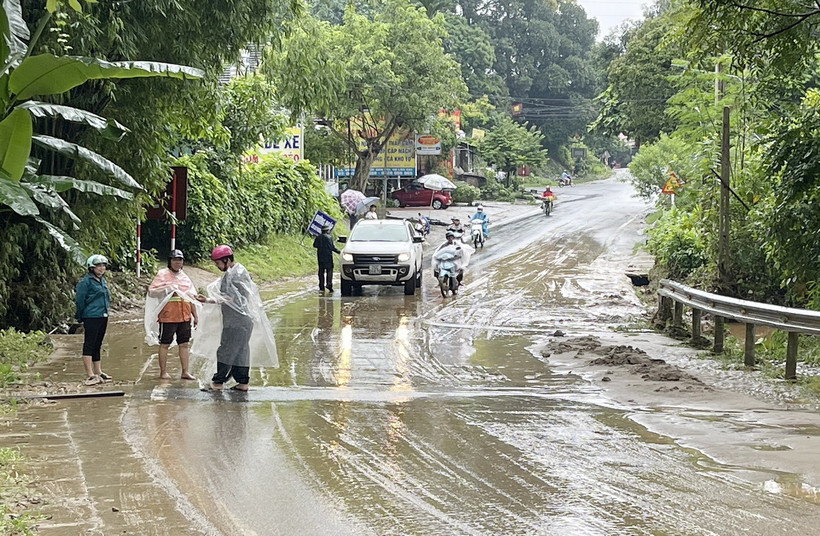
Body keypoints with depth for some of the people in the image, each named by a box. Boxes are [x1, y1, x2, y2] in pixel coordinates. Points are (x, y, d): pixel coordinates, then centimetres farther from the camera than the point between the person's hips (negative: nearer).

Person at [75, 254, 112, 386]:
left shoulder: (103, 281, 15)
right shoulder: (86, 281, -10)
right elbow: (79, 300, -10)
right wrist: (81, 318, -5)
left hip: (103, 317, 8)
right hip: (91, 317, -8)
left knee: (97, 346, 15)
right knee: (89, 345, -8)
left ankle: (98, 372, 21)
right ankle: (90, 375, -11)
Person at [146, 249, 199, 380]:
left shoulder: (185, 277, 18)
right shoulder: (163, 275, 0)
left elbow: (192, 298, 22)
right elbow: (151, 292, -6)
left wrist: (195, 315, 18)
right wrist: (167, 289, -17)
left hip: (185, 316, 6)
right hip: (168, 316, -5)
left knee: (184, 344, 5)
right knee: (165, 344, 1)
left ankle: (185, 372, 10)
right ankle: (163, 372, 7)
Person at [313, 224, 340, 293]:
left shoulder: (318, 237, 4)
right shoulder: (329, 237, -11)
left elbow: (315, 245, 12)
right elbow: (332, 247, -13)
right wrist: (339, 252, -2)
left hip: (320, 257, 5)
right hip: (328, 256, -5)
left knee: (321, 272, 7)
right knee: (329, 271, 1)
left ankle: (321, 287, 5)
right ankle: (329, 285, -10)